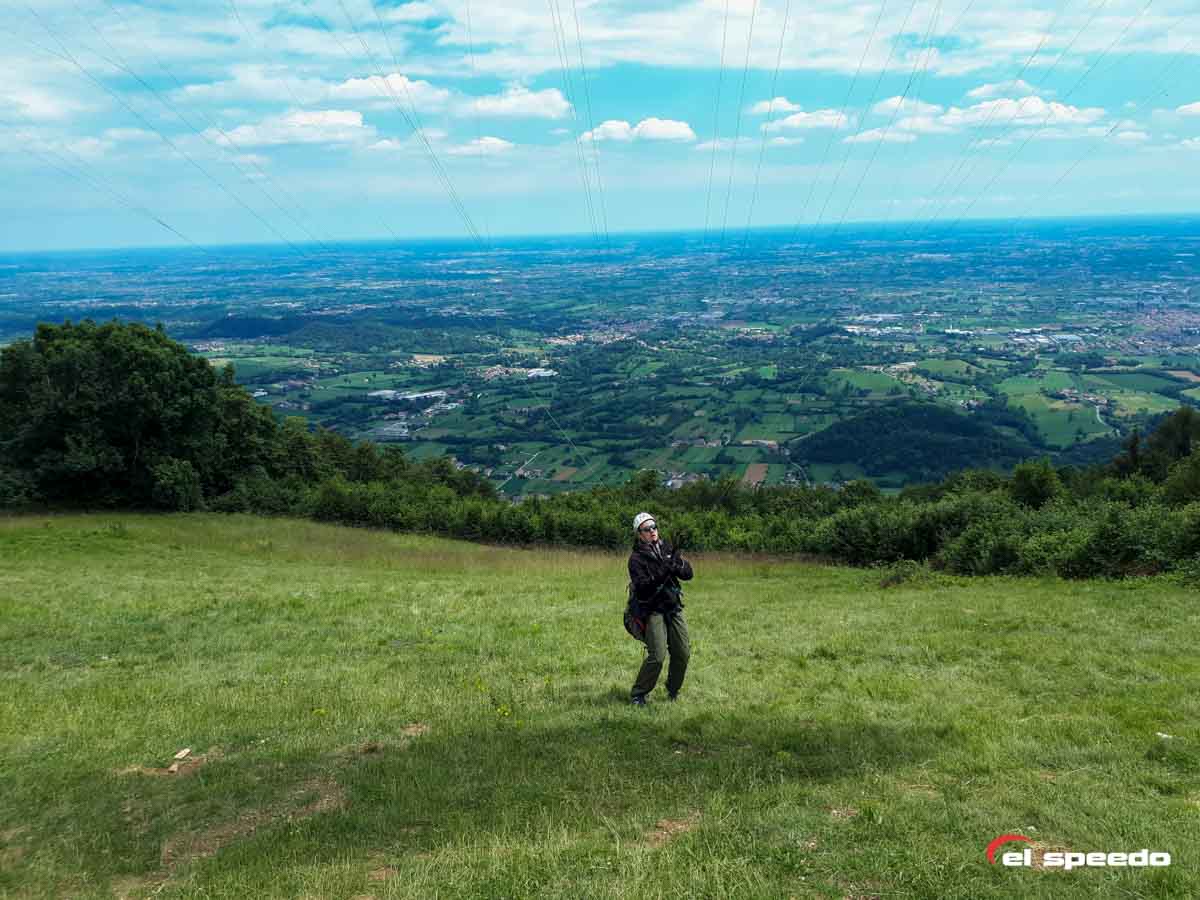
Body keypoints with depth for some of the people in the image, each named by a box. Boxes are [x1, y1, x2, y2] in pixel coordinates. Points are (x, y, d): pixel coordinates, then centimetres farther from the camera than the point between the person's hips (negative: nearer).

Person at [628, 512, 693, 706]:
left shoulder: (667, 549, 10)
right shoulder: (636, 558, -6)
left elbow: (688, 574, 7)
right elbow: (642, 587, -17)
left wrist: (677, 566, -14)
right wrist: (661, 574, -27)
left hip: (674, 608, 5)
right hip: (653, 610, -5)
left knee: (683, 653, 4)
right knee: (657, 655, -15)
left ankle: (673, 690, 25)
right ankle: (637, 694, 0)